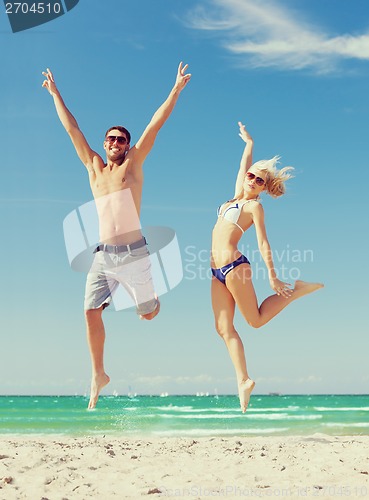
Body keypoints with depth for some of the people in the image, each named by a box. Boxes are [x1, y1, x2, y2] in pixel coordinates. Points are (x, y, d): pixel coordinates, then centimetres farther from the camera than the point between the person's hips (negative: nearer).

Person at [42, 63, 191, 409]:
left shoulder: (133, 163, 5)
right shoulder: (94, 167, 13)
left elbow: (155, 125, -1)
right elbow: (72, 128, 17)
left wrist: (176, 89, -5)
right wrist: (55, 93, 20)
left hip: (133, 253, -3)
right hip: (102, 255, 3)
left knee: (148, 314, 3)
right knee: (91, 312, -7)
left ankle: (152, 301, 41)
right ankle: (98, 375, 7)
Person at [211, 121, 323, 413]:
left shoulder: (254, 206, -4)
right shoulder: (238, 197, 15)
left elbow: (263, 243, -9)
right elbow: (244, 166, 28)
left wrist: (273, 277, -13)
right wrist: (249, 143, 45)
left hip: (234, 266, -7)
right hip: (218, 271, 7)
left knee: (256, 320, 0)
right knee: (224, 328, -1)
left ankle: (299, 289, 13)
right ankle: (243, 379, 1)